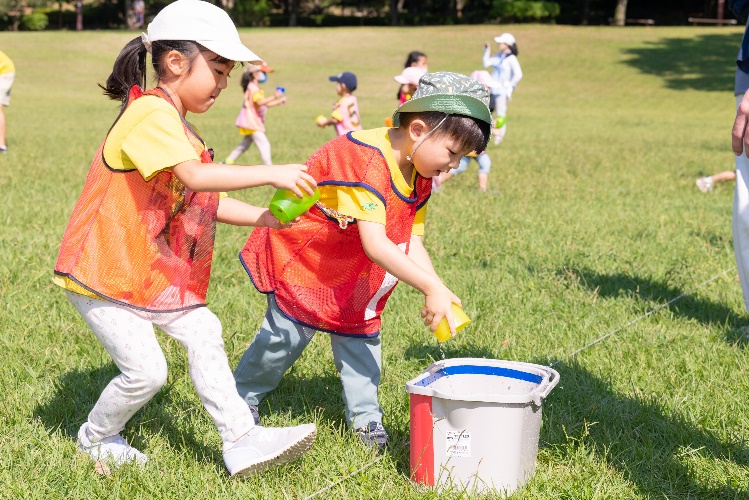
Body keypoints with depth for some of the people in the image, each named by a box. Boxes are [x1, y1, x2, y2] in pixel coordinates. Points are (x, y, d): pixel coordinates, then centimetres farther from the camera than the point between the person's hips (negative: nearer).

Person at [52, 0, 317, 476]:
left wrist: (267, 217, -2)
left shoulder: (180, 128, 14)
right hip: (102, 274, -10)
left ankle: (242, 440, 3)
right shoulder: (150, 112, -19)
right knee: (146, 371, -7)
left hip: (150, 273, 10)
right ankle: (97, 440, 20)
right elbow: (195, 176, -33)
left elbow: (208, 203, 11)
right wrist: (271, 174, -29)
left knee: (202, 332, 1)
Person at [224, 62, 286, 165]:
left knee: (245, 145, 20)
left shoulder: (255, 87, 18)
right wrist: (273, 97, -41)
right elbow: (259, 102, -30)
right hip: (251, 122, -11)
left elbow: (265, 104, 21)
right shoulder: (253, 87, -15)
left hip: (255, 122, 11)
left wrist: (278, 102, 10)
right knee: (264, 144, -16)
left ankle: (227, 162, 27)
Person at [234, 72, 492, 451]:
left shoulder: (419, 176, -6)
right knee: (286, 334, 0)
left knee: (360, 331, 8)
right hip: (303, 259, -8)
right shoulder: (365, 162, -36)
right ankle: (241, 398, 21)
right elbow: (375, 243, -41)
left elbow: (411, 241, -6)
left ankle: (364, 416, 20)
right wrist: (431, 288, -43)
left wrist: (436, 290, -22)